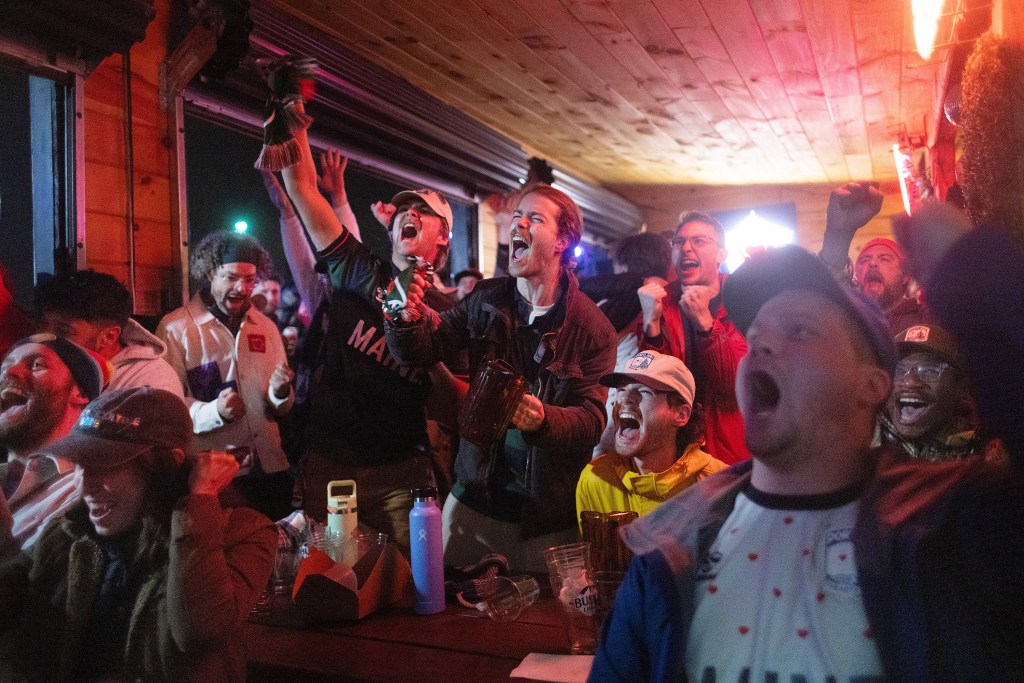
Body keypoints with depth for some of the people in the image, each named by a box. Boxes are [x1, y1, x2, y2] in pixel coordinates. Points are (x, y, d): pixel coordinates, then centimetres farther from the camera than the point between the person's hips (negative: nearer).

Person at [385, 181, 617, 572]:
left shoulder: (594, 330, -11)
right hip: (476, 496, 3)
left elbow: (592, 420, -13)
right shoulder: (487, 301, 1)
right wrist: (408, 318, -20)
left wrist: (543, 419, -34)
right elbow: (420, 351, 2)